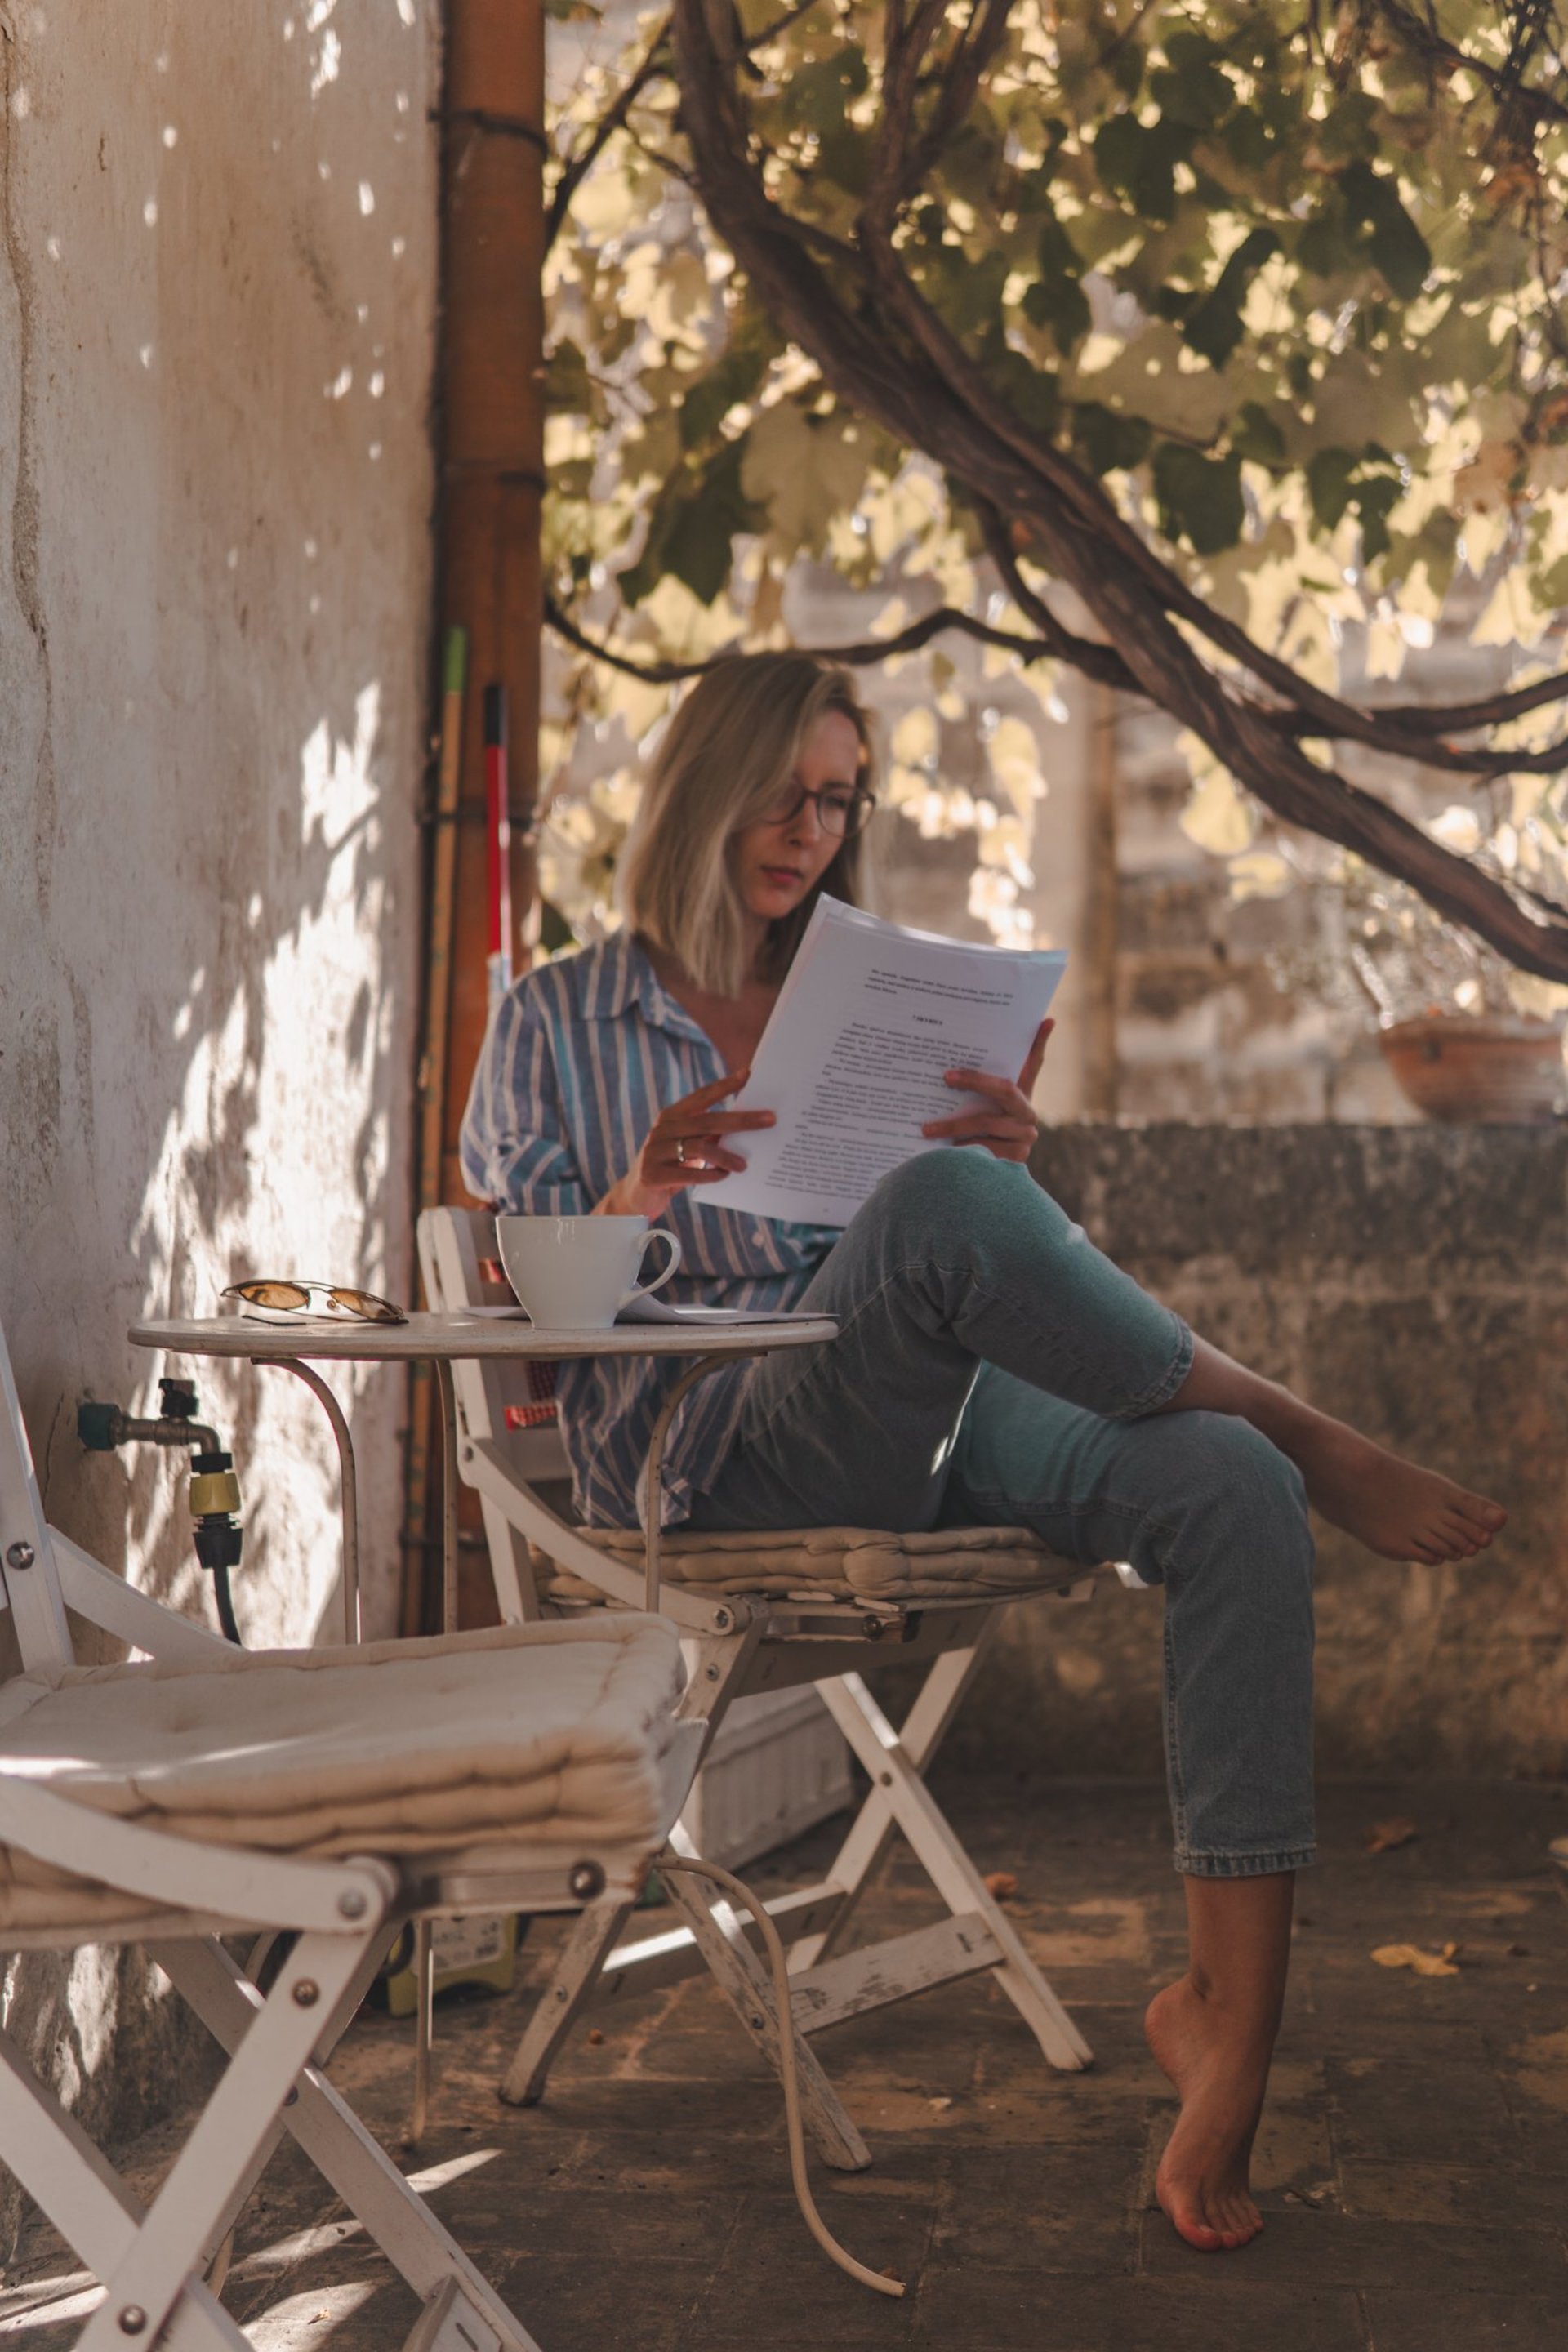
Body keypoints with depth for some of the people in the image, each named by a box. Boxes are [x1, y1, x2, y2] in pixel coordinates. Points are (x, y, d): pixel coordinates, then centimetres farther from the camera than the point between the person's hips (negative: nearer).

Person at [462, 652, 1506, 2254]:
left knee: (1231, 1492, -27)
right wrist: (640, 1202, -16)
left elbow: (978, 1286, 18)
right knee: (941, 1204, -36)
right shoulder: (556, 1026, 14)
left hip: (931, 1426, 5)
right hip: (716, 1455, -4)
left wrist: (1015, 1167, -6)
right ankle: (1318, 1443, -19)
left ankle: (1228, 2008, -30)